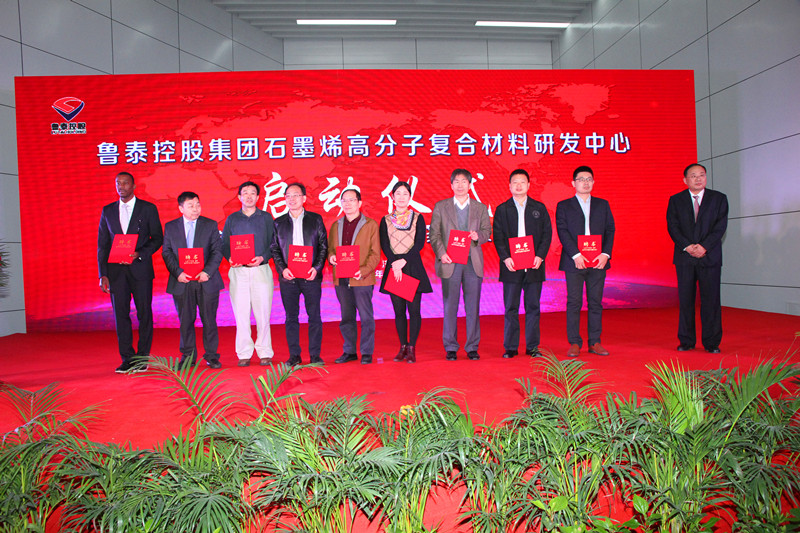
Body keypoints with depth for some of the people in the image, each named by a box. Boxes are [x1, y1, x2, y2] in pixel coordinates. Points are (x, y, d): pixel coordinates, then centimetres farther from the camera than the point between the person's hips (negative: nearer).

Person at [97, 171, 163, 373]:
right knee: (120, 314, 3)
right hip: (116, 270, 3)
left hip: (140, 268, -2)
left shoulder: (148, 209, 4)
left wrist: (139, 254, -15)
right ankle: (127, 358, 11)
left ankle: (142, 358, 11)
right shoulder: (107, 211, 12)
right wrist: (102, 274, 3)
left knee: (144, 313, 1)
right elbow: (102, 244, 11)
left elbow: (157, 238, 2)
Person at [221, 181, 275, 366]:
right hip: (238, 271, 1)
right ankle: (244, 353, 9)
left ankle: (265, 352, 7)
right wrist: (230, 258, -8)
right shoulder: (232, 219, 13)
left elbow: (274, 243, 6)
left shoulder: (266, 217, 10)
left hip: (261, 270, -1)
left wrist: (263, 257, -11)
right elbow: (224, 244, 11)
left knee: (263, 313, -2)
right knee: (241, 313, -1)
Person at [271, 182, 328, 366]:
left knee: (314, 316, 2)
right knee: (291, 317, 6)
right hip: (288, 277, 1)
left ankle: (315, 355, 12)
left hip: (311, 276, -1)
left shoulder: (316, 219, 7)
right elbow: (274, 249, 8)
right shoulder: (278, 222, 10)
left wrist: (317, 268, -8)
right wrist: (282, 269, -8)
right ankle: (294, 355, 15)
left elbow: (323, 246, 5)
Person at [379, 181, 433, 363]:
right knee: (399, 310, 4)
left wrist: (403, 261, -13)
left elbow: (420, 243, -4)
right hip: (393, 268, 2)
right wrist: (394, 263, -14)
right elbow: (384, 245, 1)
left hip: (413, 267, -2)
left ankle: (412, 348, 3)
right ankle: (403, 347, 13)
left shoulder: (418, 218, 6)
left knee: (413, 309, -4)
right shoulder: (386, 220, 11)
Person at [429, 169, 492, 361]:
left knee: (473, 306, 3)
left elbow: (487, 231, 12)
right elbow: (434, 234, 4)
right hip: (450, 262, -1)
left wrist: (478, 236, -10)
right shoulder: (440, 207, 8)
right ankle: (450, 348, 11)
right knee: (450, 306, 1)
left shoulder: (481, 208, 13)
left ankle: (472, 347, 13)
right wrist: (441, 253, -10)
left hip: (473, 262, 2)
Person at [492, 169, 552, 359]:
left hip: (534, 265, 1)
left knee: (533, 307, 6)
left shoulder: (539, 208, 10)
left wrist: (540, 256, -7)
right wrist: (505, 258, -12)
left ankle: (532, 346, 15)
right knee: (511, 308, 2)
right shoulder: (502, 209, 7)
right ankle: (510, 347, 10)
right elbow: (498, 237, 2)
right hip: (511, 266, -1)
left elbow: (547, 234, 6)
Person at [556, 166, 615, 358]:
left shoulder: (603, 204, 14)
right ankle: (574, 343, 6)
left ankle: (594, 342, 13)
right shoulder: (563, 206, 6)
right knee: (574, 303, -1)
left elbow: (610, 230, 8)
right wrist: (576, 255, -14)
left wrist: (605, 254, -7)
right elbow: (562, 232, -4)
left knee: (596, 302, 5)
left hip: (598, 261, 3)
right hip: (574, 262, -2)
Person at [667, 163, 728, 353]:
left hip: (710, 256, 0)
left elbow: (720, 226, -1)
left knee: (711, 300, 1)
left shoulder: (718, 198, 8)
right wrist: (687, 246, -14)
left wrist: (704, 246, -14)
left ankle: (711, 342, 9)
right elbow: (672, 227, 0)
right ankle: (686, 341, 12)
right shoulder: (675, 200, 8)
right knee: (685, 300, 3)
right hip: (684, 257, 1)